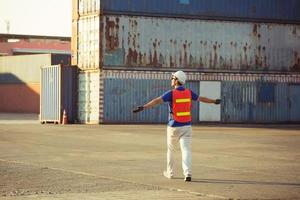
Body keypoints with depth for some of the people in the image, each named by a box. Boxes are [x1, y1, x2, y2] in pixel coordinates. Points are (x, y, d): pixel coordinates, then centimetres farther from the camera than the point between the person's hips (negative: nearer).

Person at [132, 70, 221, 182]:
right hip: (186, 127, 3)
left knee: (171, 150, 16)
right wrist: (214, 101, 36)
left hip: (174, 127, -3)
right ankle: (188, 173, -21)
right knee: (186, 150, -5)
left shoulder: (171, 93, -11)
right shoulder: (189, 93, 3)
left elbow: (157, 101, -24)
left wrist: (143, 107, -32)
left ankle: (170, 172, 27)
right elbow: (201, 99, 18)